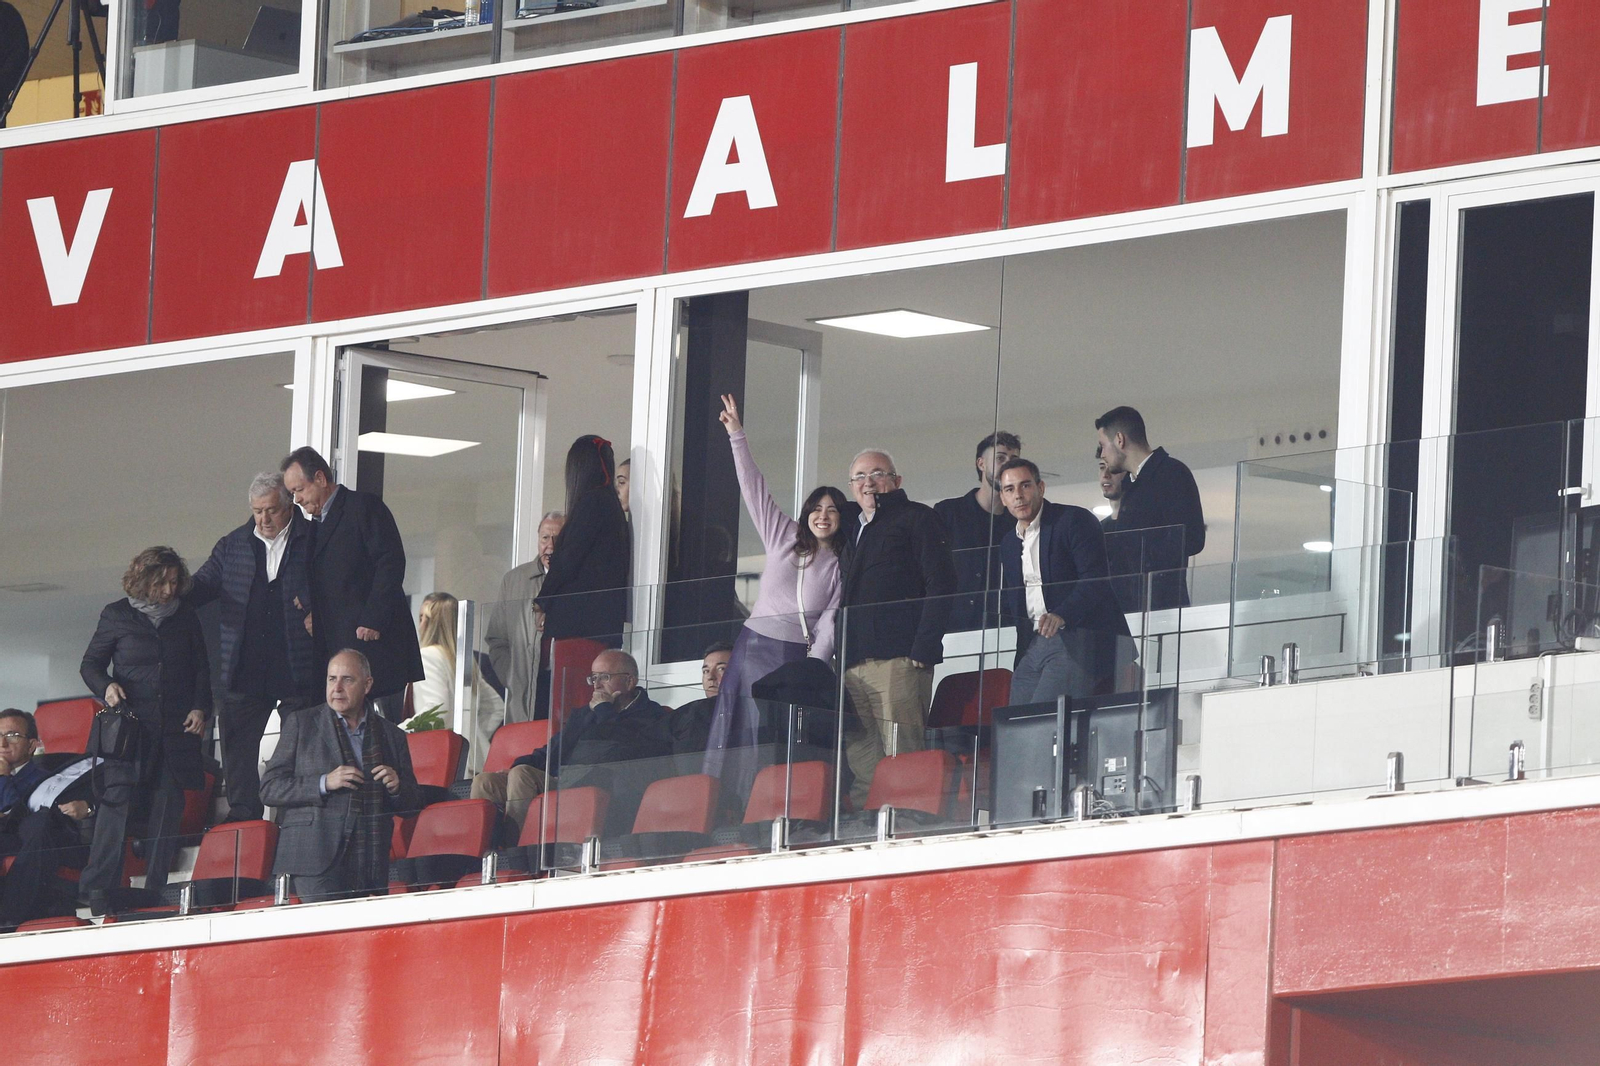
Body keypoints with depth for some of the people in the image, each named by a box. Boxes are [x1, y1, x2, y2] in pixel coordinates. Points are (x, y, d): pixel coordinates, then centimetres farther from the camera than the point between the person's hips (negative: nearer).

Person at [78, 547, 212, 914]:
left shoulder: (185, 618, 15)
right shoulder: (117, 616, 7)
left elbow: (202, 670, 18)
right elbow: (90, 663, 10)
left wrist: (200, 708, 3)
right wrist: (106, 687, -10)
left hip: (177, 730, 3)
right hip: (130, 728, -3)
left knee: (168, 808, -2)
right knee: (117, 801, -12)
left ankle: (156, 893, -1)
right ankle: (98, 893, -14)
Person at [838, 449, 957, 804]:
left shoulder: (916, 519, 5)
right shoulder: (851, 526, 27)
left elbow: (940, 585, -5)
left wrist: (922, 650, -15)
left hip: (899, 658, -7)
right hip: (853, 664, 7)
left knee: (900, 759, -13)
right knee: (860, 761, 1)